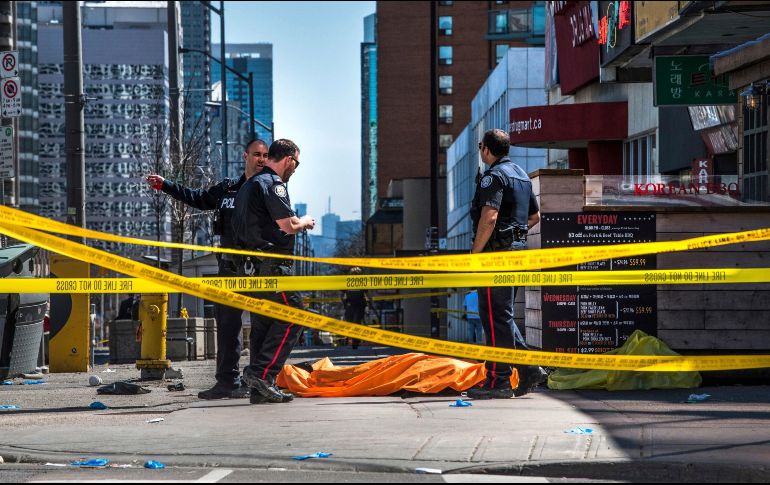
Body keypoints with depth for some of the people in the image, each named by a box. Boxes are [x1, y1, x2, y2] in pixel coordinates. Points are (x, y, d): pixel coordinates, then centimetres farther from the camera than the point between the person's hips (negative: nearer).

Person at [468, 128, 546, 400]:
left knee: (495, 317, -7)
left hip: (497, 252, -10)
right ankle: (527, 369, 11)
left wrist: (475, 253, -18)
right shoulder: (522, 176, 18)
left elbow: (489, 217, -23)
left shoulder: (493, 176, -12)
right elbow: (534, 216, 27)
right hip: (518, 249, 10)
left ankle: (499, 382, -6)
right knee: (503, 316, 16)